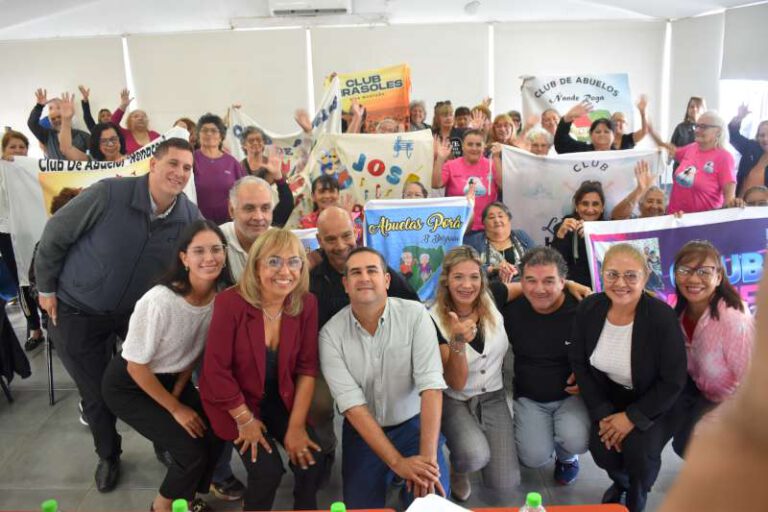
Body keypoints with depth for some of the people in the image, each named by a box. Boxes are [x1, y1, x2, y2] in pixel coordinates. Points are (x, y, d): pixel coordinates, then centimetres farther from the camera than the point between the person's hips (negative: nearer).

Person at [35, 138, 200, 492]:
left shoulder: (191, 218, -15)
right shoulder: (108, 194, -26)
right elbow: (55, 235, -13)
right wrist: (46, 288, -5)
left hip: (137, 310, 3)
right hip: (76, 311, -2)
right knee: (96, 392, 10)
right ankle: (108, 456, 36)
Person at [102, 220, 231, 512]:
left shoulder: (222, 295, -17)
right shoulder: (160, 301, -34)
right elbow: (136, 366, -22)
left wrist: (178, 392, 0)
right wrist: (175, 408, -13)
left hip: (172, 378, 6)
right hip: (128, 385, -6)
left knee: (214, 433, -3)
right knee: (193, 450, -13)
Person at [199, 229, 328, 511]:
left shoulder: (306, 304, -12)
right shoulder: (231, 302, -24)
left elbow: (307, 367, -8)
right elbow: (216, 369, -18)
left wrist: (297, 425, -11)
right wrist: (245, 420, -12)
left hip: (280, 399, 4)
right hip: (235, 400, -3)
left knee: (313, 460, -10)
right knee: (268, 469, -16)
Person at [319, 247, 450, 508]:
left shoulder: (415, 314, -15)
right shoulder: (331, 333, -13)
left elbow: (431, 384, -21)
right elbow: (352, 404, -18)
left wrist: (428, 456, -30)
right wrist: (397, 462, -26)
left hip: (412, 424, -1)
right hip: (363, 432, 1)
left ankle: (403, 486, 18)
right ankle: (392, 483, 28)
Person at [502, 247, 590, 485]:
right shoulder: (511, 310, -10)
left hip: (572, 394, -1)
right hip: (529, 398, 2)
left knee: (575, 441, -28)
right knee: (534, 457, -14)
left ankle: (567, 456, 13)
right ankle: (542, 433, 25)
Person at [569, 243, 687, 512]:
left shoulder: (662, 317, -25)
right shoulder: (588, 309, -15)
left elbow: (673, 381, -18)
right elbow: (579, 362, -5)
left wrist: (632, 417, -20)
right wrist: (602, 413, -11)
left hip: (654, 402, -3)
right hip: (608, 398, 3)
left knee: (639, 449, -24)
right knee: (601, 448, -17)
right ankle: (621, 482, 24)